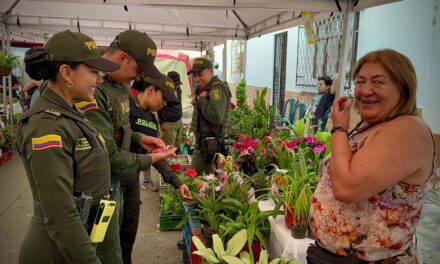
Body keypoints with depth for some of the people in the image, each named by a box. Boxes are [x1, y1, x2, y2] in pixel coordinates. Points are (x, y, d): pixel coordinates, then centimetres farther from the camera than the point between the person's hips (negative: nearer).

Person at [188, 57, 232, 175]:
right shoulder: (207, 88, 17)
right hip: (204, 141, 10)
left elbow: (216, 118, -28)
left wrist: (201, 99, -18)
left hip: (209, 144, -10)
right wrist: (197, 101, 7)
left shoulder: (217, 89, -14)